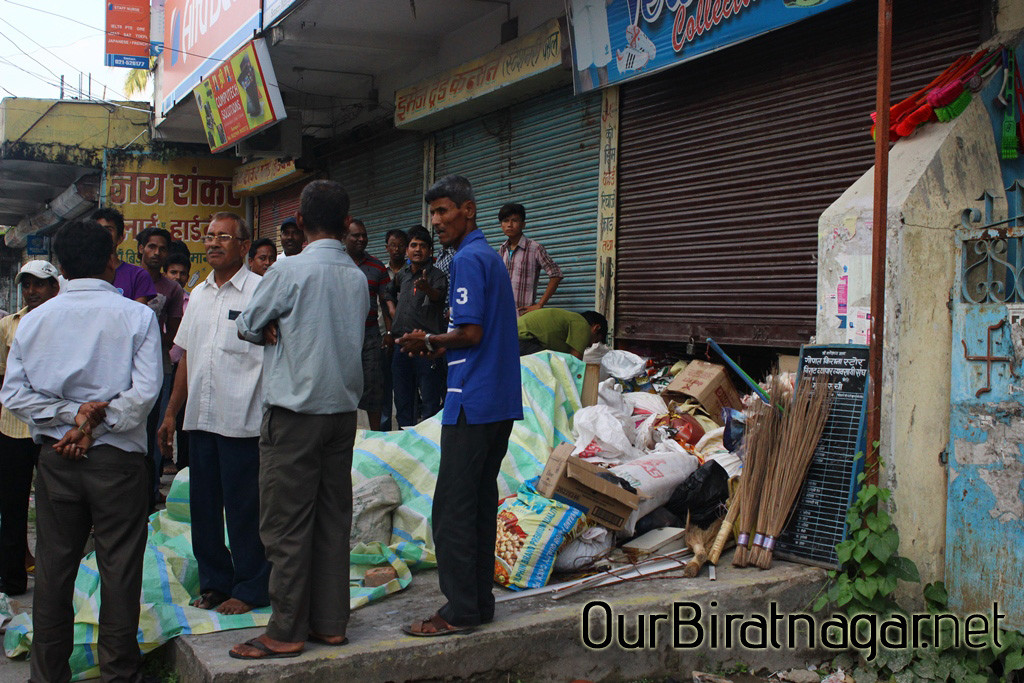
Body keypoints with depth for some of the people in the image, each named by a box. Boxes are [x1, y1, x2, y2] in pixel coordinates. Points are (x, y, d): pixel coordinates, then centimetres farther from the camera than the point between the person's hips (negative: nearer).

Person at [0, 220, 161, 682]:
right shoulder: (137, 316, -7)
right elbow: (144, 391, -16)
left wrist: (71, 414, -6)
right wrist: (92, 425, -11)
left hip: (55, 458, 3)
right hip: (117, 458, -3)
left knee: (53, 567, 13)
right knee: (119, 569, 5)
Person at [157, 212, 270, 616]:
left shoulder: (261, 291, -6)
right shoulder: (198, 294, 15)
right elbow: (187, 357, 19)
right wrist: (171, 413, 17)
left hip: (243, 421, -7)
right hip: (200, 418, 7)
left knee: (245, 509, 1)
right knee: (204, 506, 12)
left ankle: (250, 589, 14)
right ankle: (214, 582, 27)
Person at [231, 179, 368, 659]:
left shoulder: (289, 271, -11)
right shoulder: (358, 277, 7)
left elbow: (247, 327, 0)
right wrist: (287, 330, 4)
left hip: (295, 412, -6)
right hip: (344, 408, 6)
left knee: (287, 525, 0)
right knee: (333, 519, 11)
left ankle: (286, 632, 7)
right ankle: (331, 622, 18)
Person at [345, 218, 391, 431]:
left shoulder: (377, 267, 9)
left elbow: (385, 302, 10)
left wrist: (389, 332, 0)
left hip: (370, 334, 1)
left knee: (373, 384, 1)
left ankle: (376, 434, 10)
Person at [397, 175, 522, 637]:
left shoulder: (468, 259, -11)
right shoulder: (491, 257, 18)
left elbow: (470, 333, -18)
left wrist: (429, 341, -2)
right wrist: (435, 347, 14)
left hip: (471, 403, -10)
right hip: (501, 402, 10)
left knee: (452, 508, -4)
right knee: (481, 502, 13)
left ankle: (460, 611, 1)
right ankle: (480, 600, 20)